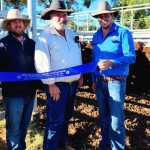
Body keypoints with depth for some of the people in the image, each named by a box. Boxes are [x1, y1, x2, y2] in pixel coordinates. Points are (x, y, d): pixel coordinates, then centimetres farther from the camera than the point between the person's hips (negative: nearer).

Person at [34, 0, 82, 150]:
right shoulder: (45, 36, -11)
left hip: (73, 83, 7)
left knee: (66, 116, 19)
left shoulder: (72, 34, 12)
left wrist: (80, 75, 18)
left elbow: (78, 55, 20)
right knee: (56, 120, -6)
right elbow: (42, 62, -17)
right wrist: (51, 84, -19)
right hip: (57, 84, -7)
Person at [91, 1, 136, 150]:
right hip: (100, 82, 6)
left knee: (116, 119, -3)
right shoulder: (96, 36, 11)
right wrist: (94, 80, 15)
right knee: (103, 117, 16)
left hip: (116, 81, -6)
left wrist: (111, 63, -28)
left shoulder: (123, 32, -7)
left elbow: (131, 56, -15)